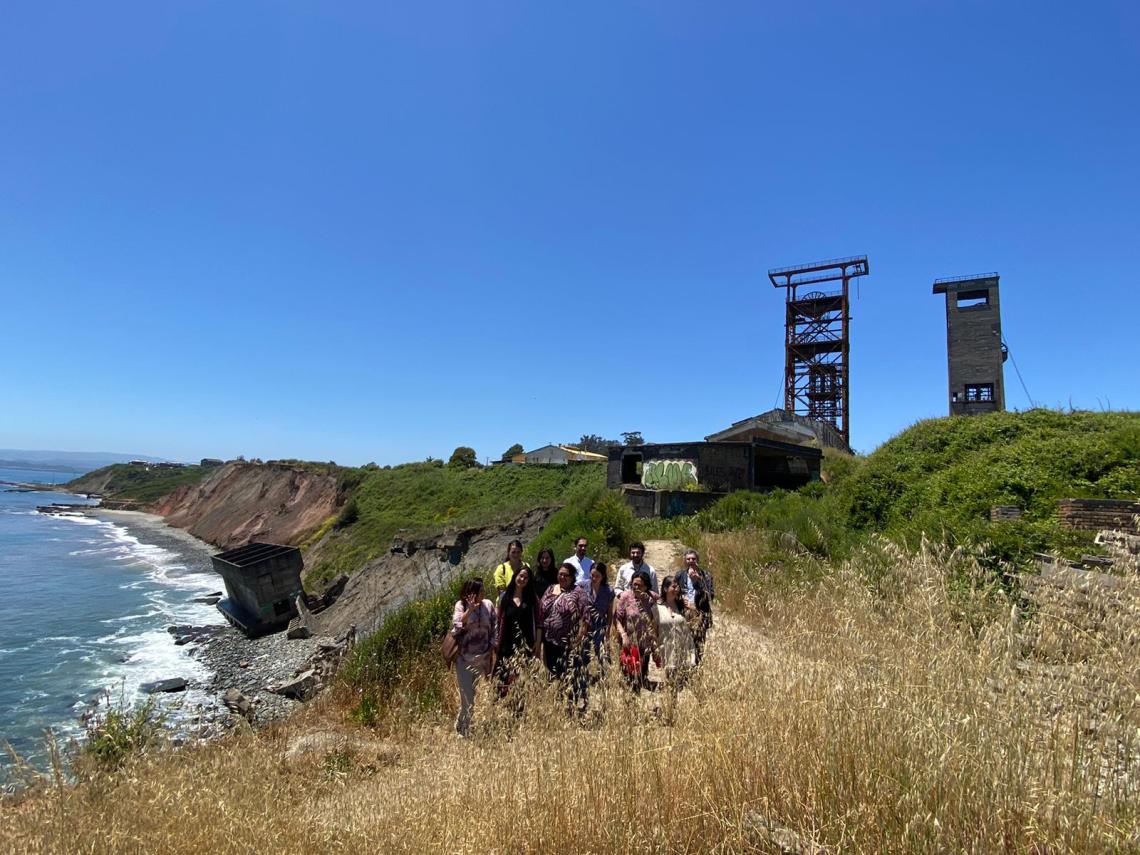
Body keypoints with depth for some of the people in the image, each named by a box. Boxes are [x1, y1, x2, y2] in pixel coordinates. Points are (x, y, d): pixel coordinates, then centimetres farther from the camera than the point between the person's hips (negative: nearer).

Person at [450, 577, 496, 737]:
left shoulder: (488, 605, -1)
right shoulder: (461, 605, -5)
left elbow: (493, 631, 4)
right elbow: (457, 625, -19)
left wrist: (492, 655, 1)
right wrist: (470, 609, -22)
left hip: (483, 658, 2)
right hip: (465, 659, -2)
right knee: (467, 697, 0)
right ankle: (461, 730, 19)